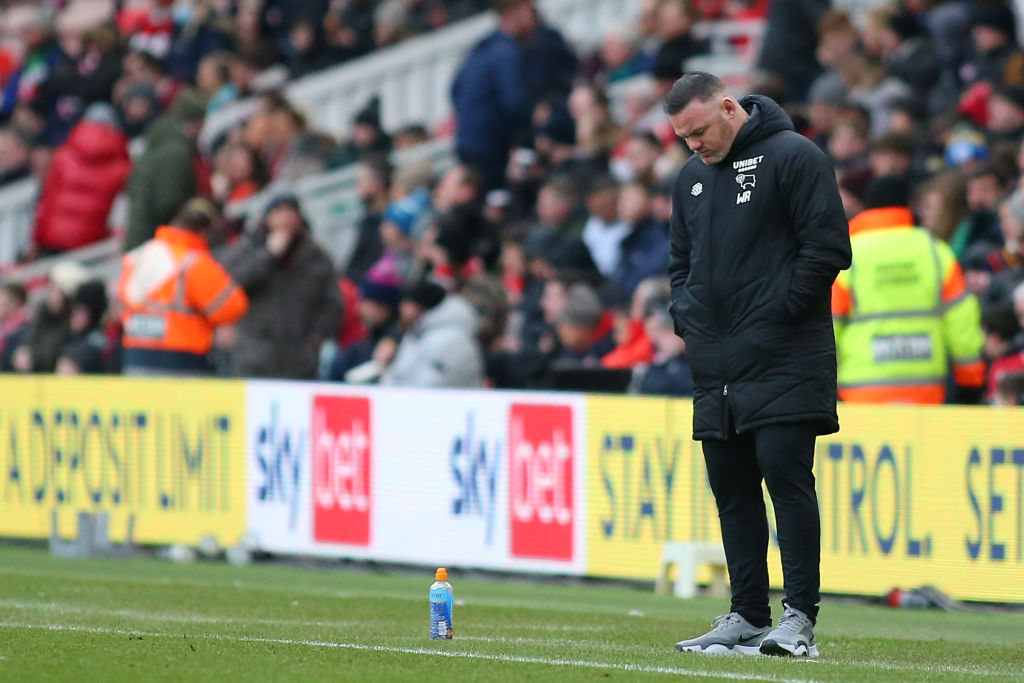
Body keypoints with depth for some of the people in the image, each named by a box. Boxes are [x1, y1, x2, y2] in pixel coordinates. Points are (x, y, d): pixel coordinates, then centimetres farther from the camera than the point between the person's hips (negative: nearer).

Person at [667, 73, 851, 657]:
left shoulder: (794, 157, -6)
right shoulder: (692, 177, 18)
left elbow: (828, 248, -11)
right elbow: (682, 260, 28)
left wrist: (778, 312, -12)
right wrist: (686, 317, 11)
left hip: (784, 362, -8)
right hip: (716, 368, 8)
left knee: (786, 476, -11)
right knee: (733, 490, 7)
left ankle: (801, 619, -11)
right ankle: (747, 618, 13)